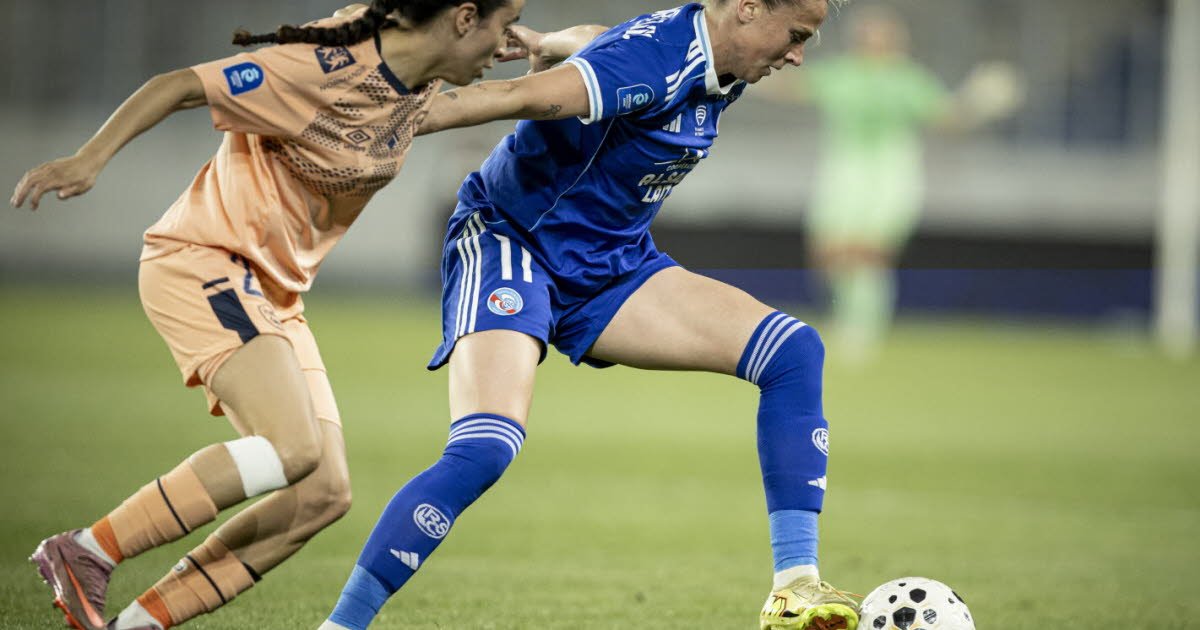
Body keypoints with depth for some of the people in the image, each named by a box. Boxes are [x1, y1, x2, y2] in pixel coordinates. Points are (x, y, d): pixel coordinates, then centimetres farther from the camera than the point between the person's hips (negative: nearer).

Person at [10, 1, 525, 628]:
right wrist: (90, 157, -31)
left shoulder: (418, 78, 3)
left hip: (272, 291, 9)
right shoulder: (324, 67, -21)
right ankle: (84, 555, -19)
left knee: (324, 494, -3)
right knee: (291, 447, -28)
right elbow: (180, 85, -20)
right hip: (200, 262, -9)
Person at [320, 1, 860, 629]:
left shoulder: (721, 68, 3)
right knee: (485, 449, -30)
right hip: (510, 244, -9)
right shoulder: (657, 59, -26)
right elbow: (517, 96, -37)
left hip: (612, 265, 9)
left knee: (794, 353, -5)